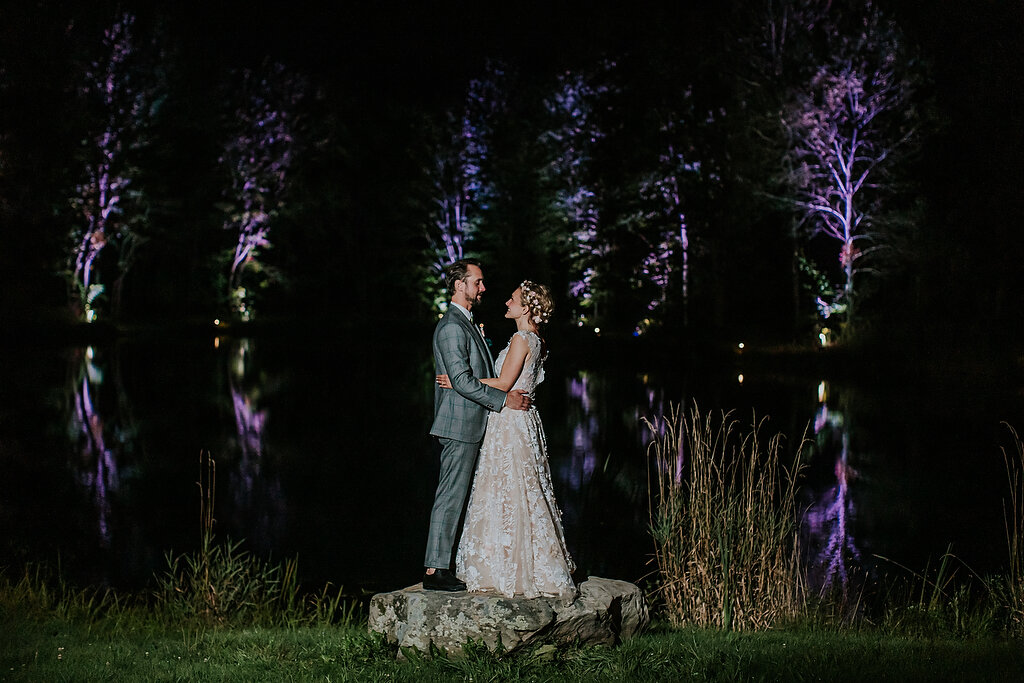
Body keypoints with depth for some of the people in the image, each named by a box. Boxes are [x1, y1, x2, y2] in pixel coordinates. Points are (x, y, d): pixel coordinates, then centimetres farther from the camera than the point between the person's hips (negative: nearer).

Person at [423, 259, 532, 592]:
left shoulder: (466, 324, 19)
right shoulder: (451, 326, -15)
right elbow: (462, 380, -21)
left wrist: (512, 392, 17)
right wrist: (504, 398, -17)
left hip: (470, 426, 10)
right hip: (459, 425, -10)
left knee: (455, 497, 11)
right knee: (450, 496, -7)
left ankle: (442, 565, 17)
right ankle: (435, 571, -3)